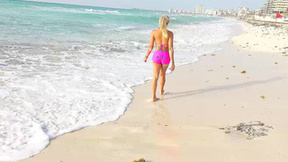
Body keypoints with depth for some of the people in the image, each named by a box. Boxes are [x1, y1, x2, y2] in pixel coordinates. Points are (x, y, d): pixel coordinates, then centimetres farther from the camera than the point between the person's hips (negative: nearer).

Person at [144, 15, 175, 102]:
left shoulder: (154, 32, -7)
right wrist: (172, 62, -12)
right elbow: (170, 48, -15)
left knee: (155, 77, 6)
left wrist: (146, 56, 14)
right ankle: (161, 91, 44)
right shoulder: (170, 33, -11)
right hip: (166, 56, 0)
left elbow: (150, 47, -3)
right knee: (162, 74, 25)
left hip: (156, 55, 0)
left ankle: (153, 97, 1)